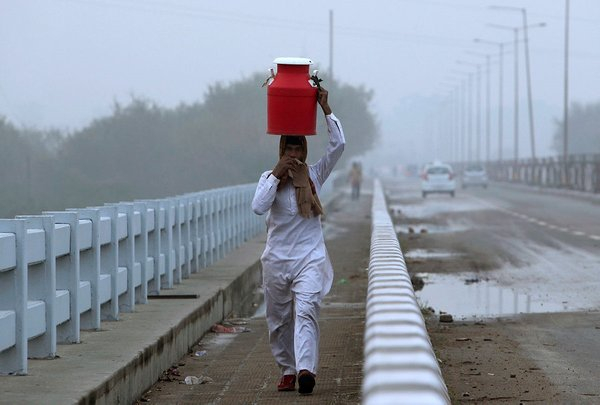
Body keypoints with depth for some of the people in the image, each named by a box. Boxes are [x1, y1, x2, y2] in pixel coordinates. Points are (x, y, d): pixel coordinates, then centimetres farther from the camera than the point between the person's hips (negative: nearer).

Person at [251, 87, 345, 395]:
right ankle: (287, 371, 21)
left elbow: (338, 144, -3)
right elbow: (258, 207, -13)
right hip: (276, 259, 2)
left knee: (305, 311, -19)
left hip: (310, 258, -2)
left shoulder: (314, 175, 6)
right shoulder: (270, 178, 4)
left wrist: (325, 108, -6)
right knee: (279, 320, 7)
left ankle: (305, 369, -33)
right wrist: (277, 174, -16)